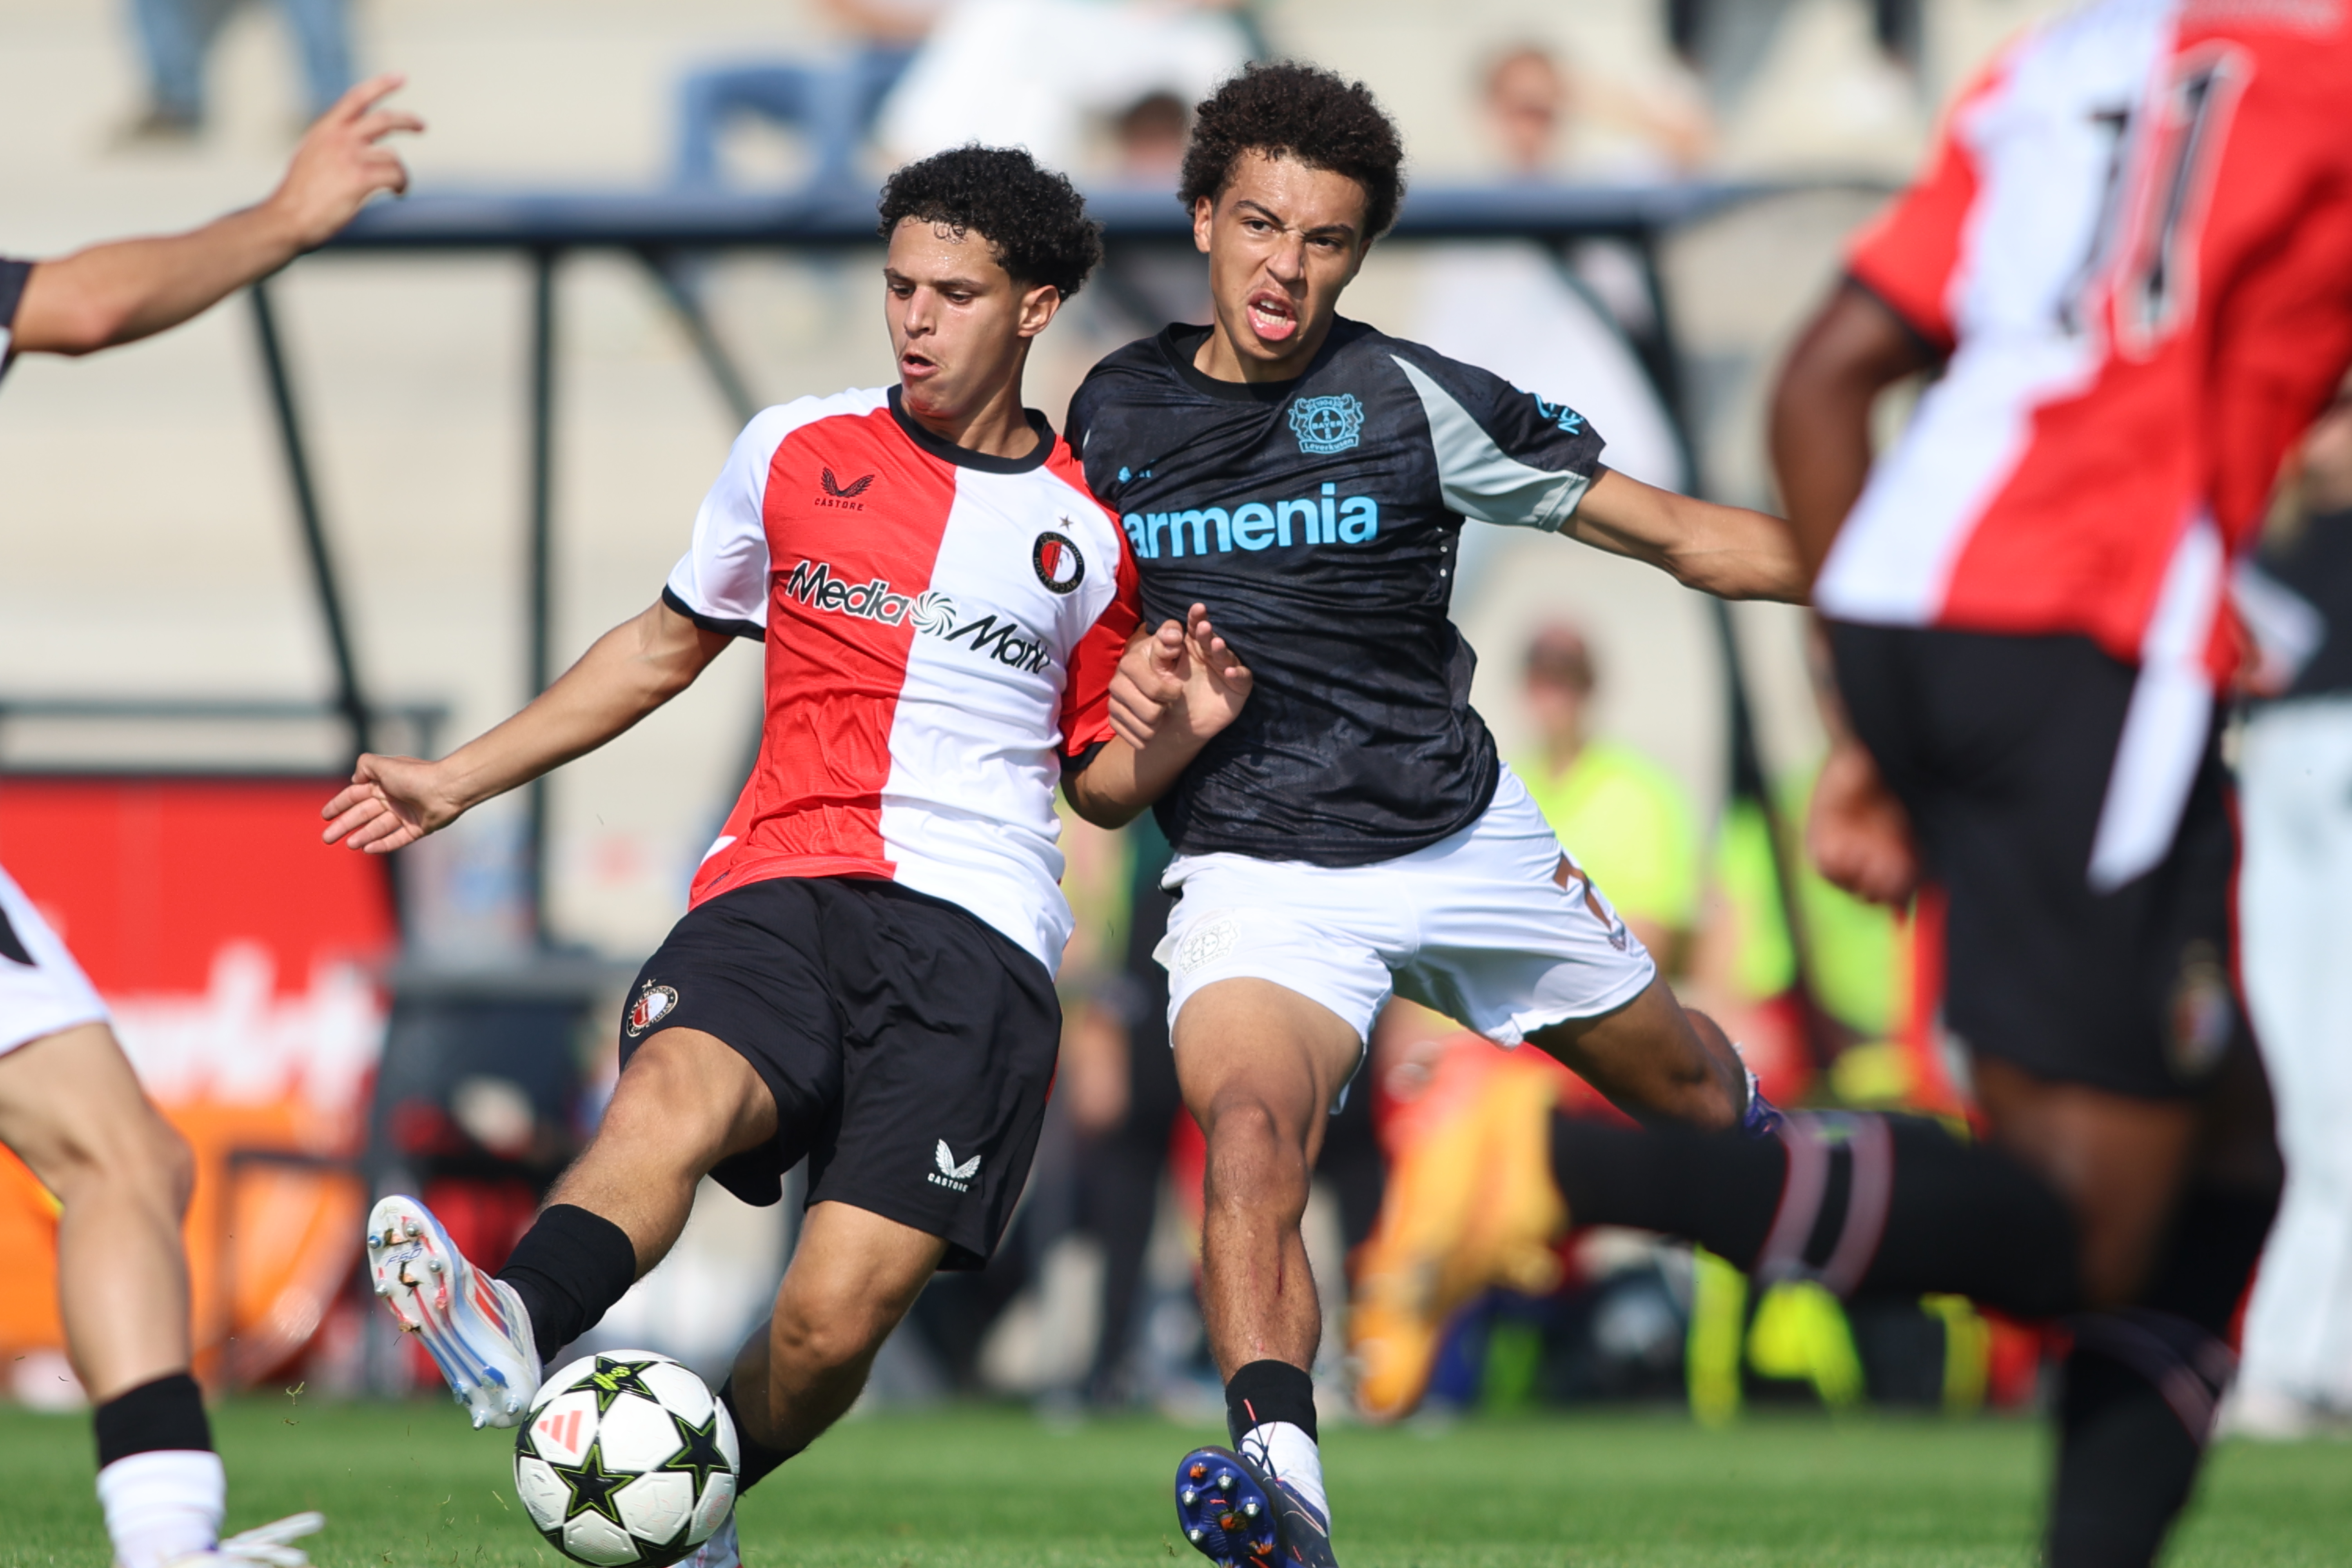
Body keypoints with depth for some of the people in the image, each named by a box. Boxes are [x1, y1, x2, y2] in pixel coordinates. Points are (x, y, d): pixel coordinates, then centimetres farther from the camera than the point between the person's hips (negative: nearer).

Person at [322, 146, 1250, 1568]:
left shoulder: (1090, 530, 14)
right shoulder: (795, 453, 16)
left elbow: (1100, 782, 24)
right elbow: (669, 647, 29)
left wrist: (1183, 734, 2)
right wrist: (459, 781, 28)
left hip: (978, 931, -1)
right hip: (781, 885, 1)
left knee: (834, 1321, -19)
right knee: (674, 1089, -36)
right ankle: (512, 1335, -63)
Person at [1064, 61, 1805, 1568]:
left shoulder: (1416, 402, -7)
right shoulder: (1112, 415, 2)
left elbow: (1690, 537, -3)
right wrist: (1118, 697, 1)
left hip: (1468, 842, 1)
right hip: (1256, 872, -1)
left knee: (1675, 1074, 19)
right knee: (1251, 1127, -30)